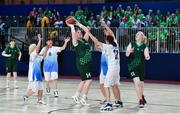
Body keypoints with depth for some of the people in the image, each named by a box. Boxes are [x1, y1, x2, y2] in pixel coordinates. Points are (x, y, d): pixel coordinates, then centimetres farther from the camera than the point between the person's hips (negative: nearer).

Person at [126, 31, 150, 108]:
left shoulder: (144, 46, 4)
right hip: (132, 66, -2)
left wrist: (147, 57, -30)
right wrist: (129, 52, -25)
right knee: (137, 82, -19)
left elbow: (146, 56, -6)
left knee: (141, 83, 13)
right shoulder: (131, 44, 4)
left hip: (141, 67, 2)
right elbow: (127, 54, -3)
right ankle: (141, 100, -13)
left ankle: (142, 96, 43)